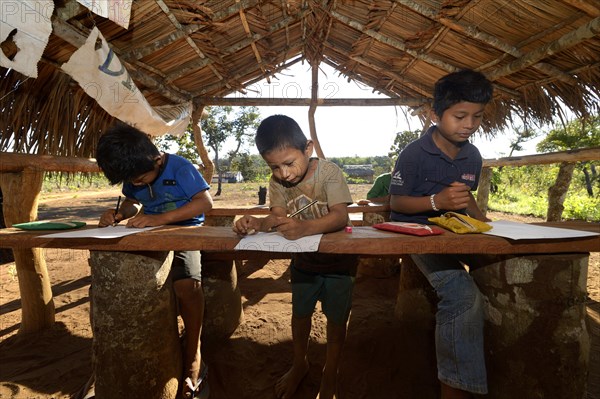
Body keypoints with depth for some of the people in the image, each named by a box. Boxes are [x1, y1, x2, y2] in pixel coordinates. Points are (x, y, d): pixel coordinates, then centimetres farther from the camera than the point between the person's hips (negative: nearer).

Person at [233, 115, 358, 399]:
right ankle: (300, 363, 43)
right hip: (303, 258, 4)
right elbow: (277, 217, -12)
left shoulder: (329, 172, -25)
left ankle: (330, 370, 36)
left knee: (336, 316, 10)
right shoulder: (277, 181, -10)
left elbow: (340, 217, -34)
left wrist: (305, 227, -52)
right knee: (300, 312, 18)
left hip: (338, 257, -4)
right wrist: (257, 223, -35)